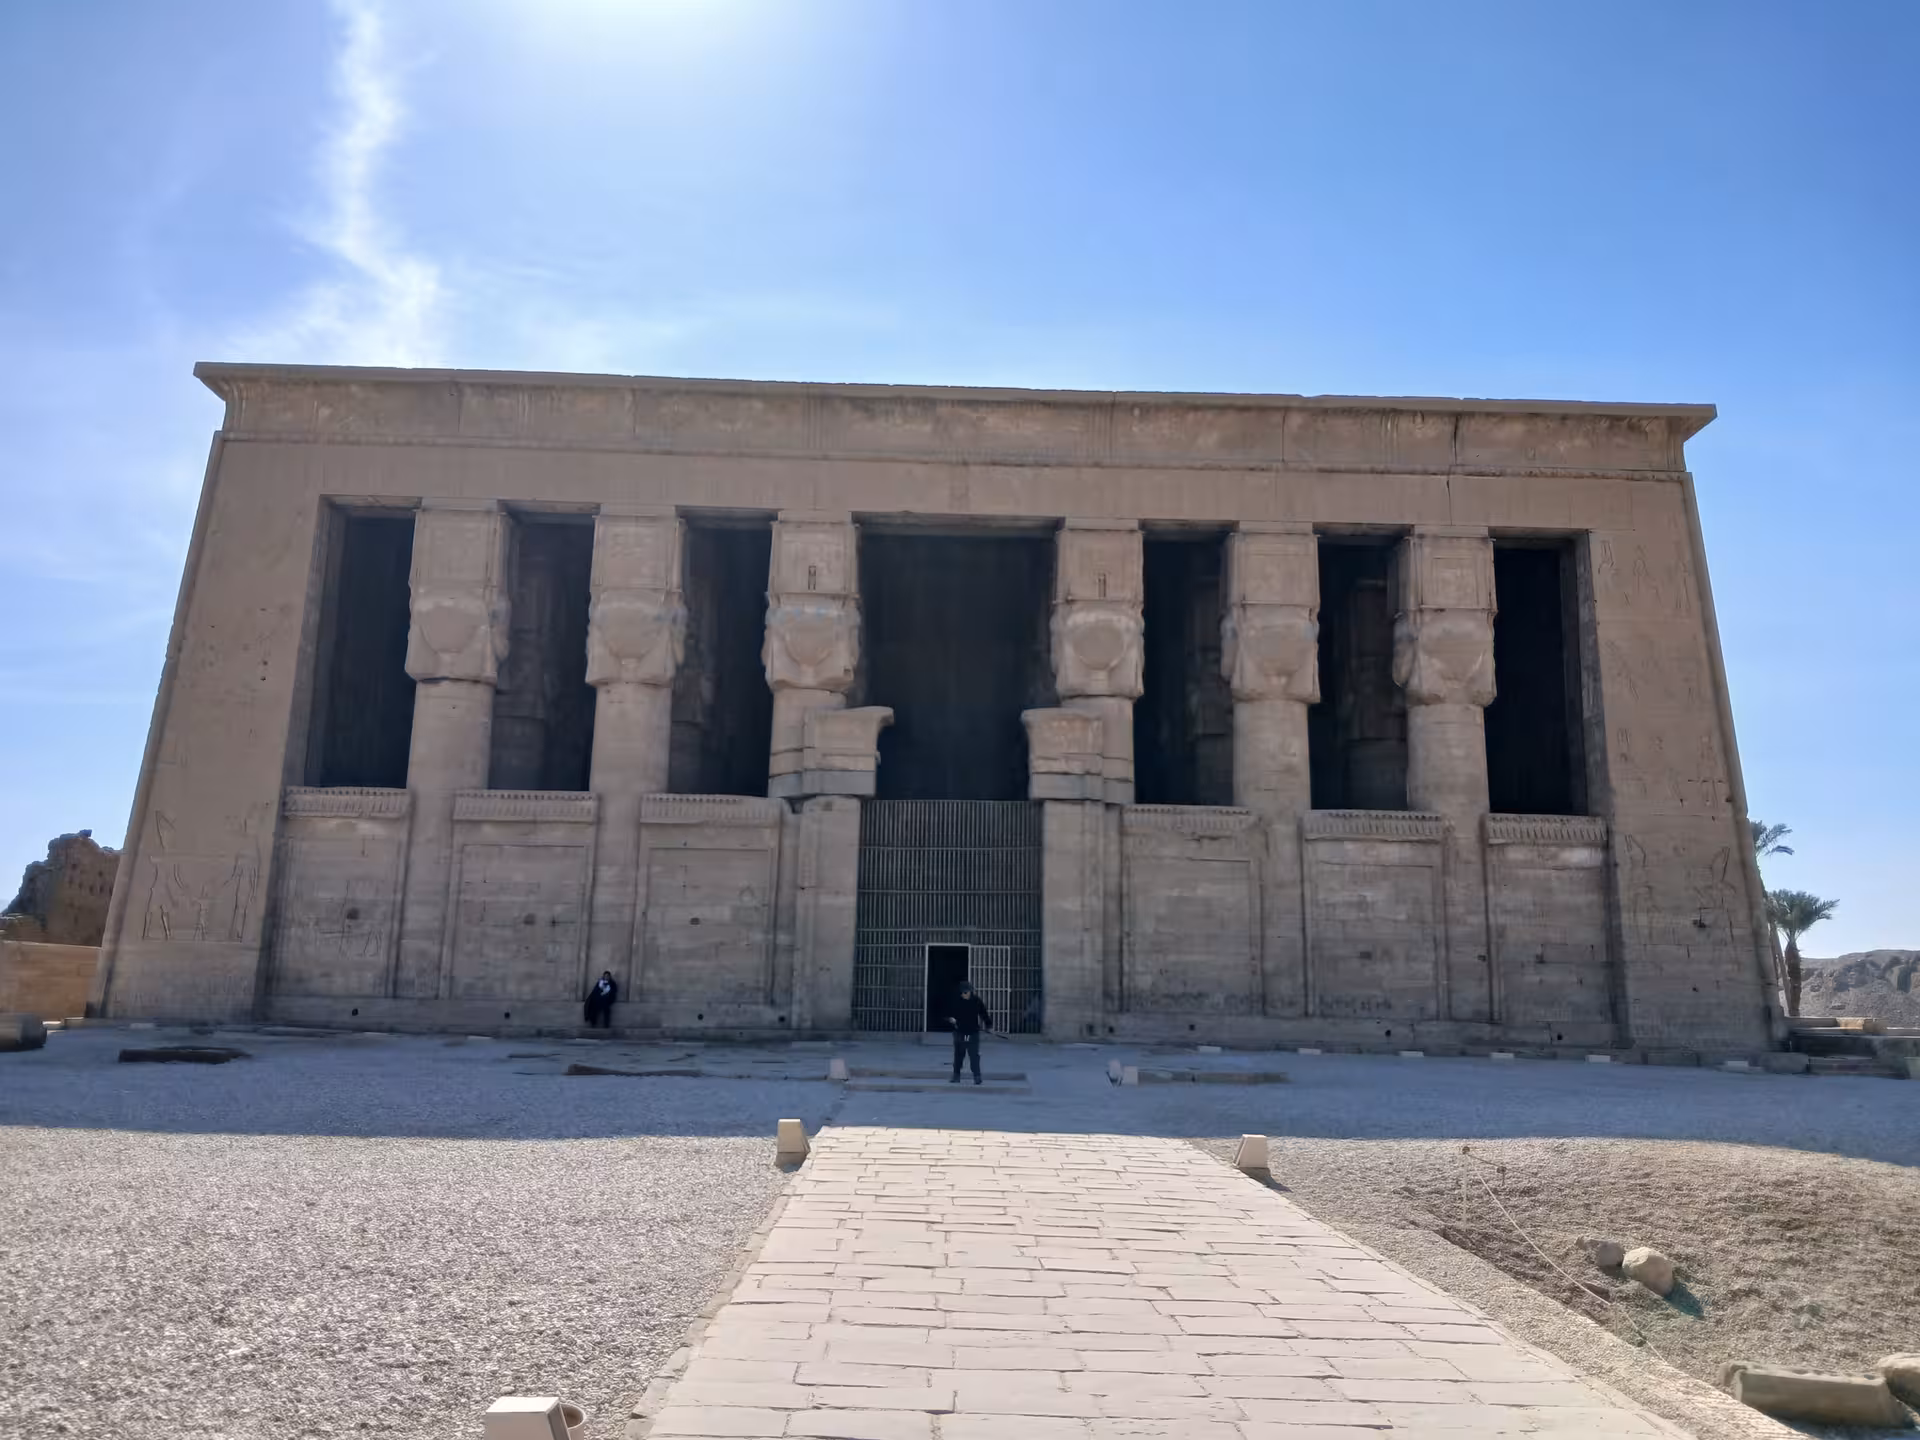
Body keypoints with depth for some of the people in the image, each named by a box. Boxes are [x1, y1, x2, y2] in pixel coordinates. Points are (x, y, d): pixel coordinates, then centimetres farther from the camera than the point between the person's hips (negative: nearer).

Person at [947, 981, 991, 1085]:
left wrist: (989, 1025, -3)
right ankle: (956, 1076, 19)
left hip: (973, 1033, -2)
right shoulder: (957, 1002, -1)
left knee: (974, 1056, -4)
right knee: (958, 1056, 10)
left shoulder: (977, 1001, -3)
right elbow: (953, 1014, 7)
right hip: (959, 1032, 2)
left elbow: (984, 1014, 3)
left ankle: (977, 1077, 1)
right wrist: (953, 1019, -15)